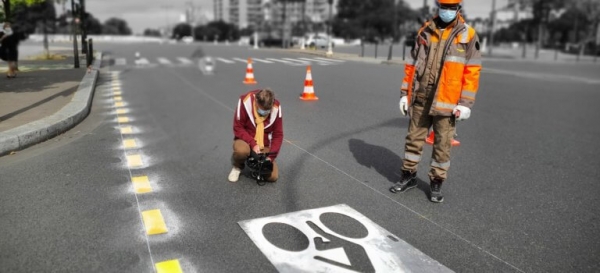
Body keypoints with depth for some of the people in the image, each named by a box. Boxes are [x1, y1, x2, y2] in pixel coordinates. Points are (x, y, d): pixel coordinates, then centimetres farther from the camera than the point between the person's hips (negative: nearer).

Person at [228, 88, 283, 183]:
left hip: (264, 145, 2)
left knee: (273, 177, -13)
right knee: (241, 151, -39)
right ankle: (237, 167, -1)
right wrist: (253, 144, -27)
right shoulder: (245, 101, -22)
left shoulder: (276, 108, -15)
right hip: (246, 139, -2)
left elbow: (278, 134, -7)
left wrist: (271, 156, -17)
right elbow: (238, 128, -16)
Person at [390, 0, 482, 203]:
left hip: (446, 102, -3)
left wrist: (465, 103, -10)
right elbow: (412, 64, 10)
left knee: (442, 144, 4)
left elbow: (472, 72, -4)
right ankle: (408, 176, 25)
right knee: (414, 138, 10)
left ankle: (436, 183, 18)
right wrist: (405, 93, 7)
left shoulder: (468, 35, -2)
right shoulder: (425, 31, 8)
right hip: (420, 99, 3)